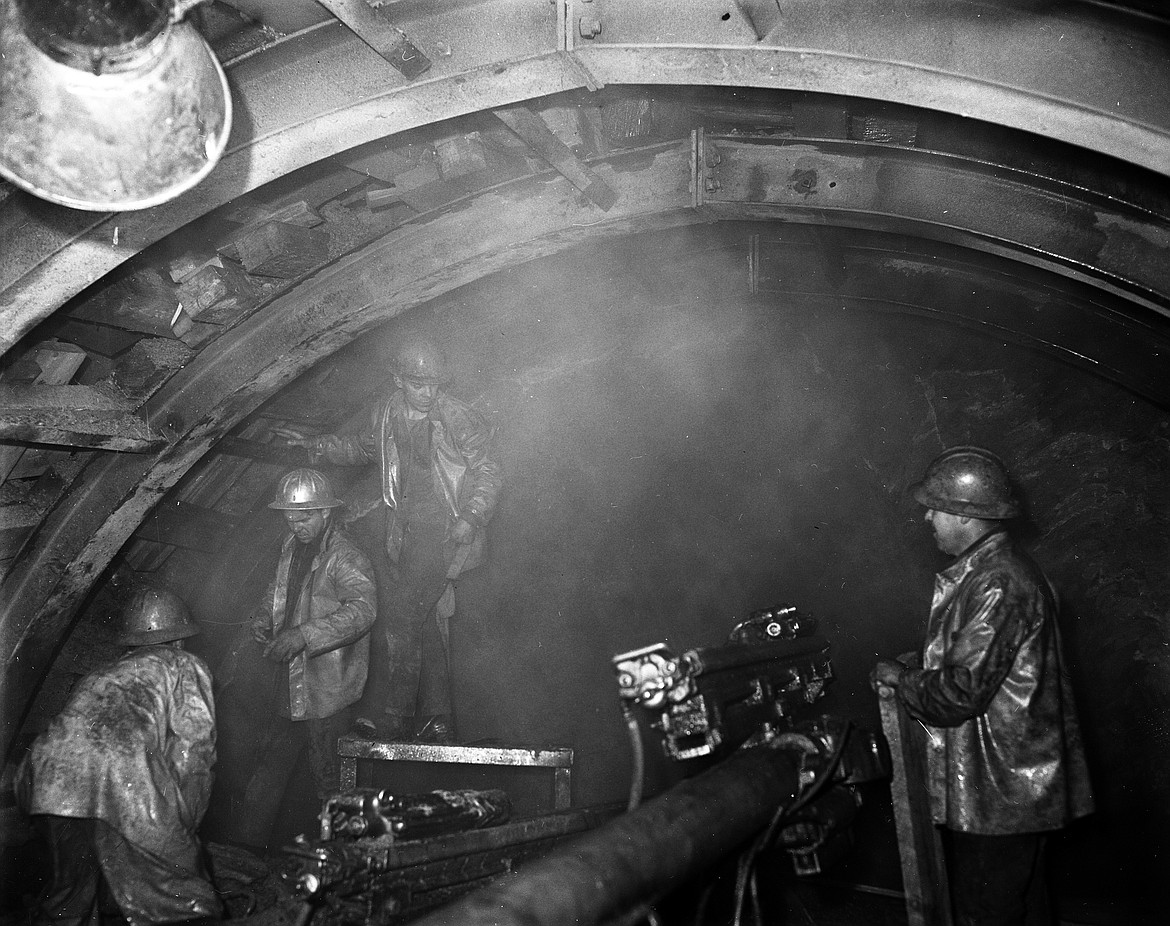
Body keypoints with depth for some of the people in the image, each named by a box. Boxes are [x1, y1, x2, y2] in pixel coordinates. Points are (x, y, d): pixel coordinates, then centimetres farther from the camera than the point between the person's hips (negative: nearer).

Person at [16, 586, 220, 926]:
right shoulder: (184, 665, 22)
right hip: (122, 778, -6)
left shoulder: (101, 674, 36)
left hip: (48, 772, 6)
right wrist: (181, 827, 14)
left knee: (69, 893, 24)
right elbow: (194, 745, 9)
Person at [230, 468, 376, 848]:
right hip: (290, 692, 8)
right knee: (267, 778, 18)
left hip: (328, 695, -8)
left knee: (331, 788, 5)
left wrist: (304, 635, -41)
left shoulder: (345, 558, -17)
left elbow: (361, 609, -33)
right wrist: (263, 617, 4)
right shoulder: (291, 547, 9)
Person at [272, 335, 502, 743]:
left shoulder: (458, 418, -10)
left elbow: (488, 473, -5)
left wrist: (470, 518, -19)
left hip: (443, 528, -6)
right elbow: (361, 449, 24)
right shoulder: (386, 414, 5)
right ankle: (435, 718, 17)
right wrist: (318, 445, 9)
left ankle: (385, 718, -8)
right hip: (403, 529, 6)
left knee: (400, 613, -14)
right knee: (425, 620, 9)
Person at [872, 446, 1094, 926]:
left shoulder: (999, 586, -25)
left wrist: (899, 677, -11)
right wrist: (910, 667, 4)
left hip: (1000, 792, -10)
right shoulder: (986, 569, 9)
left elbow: (958, 694, -27)